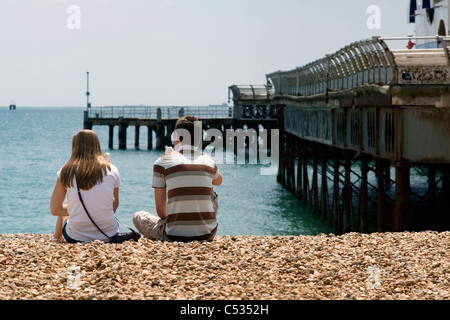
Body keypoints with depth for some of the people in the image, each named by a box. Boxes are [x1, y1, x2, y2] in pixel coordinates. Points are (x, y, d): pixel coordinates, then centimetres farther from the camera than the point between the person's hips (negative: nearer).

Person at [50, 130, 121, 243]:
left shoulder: (66, 171, -5)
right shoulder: (112, 170, -2)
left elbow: (55, 210, -2)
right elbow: (114, 207, 6)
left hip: (76, 237, 0)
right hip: (108, 236, 1)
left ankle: (57, 238, 52)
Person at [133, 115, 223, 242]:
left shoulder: (162, 162, -3)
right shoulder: (209, 161, 6)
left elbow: (160, 211, 2)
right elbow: (218, 181, 34)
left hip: (174, 236, -3)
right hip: (207, 235, 3)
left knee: (138, 216, 25)